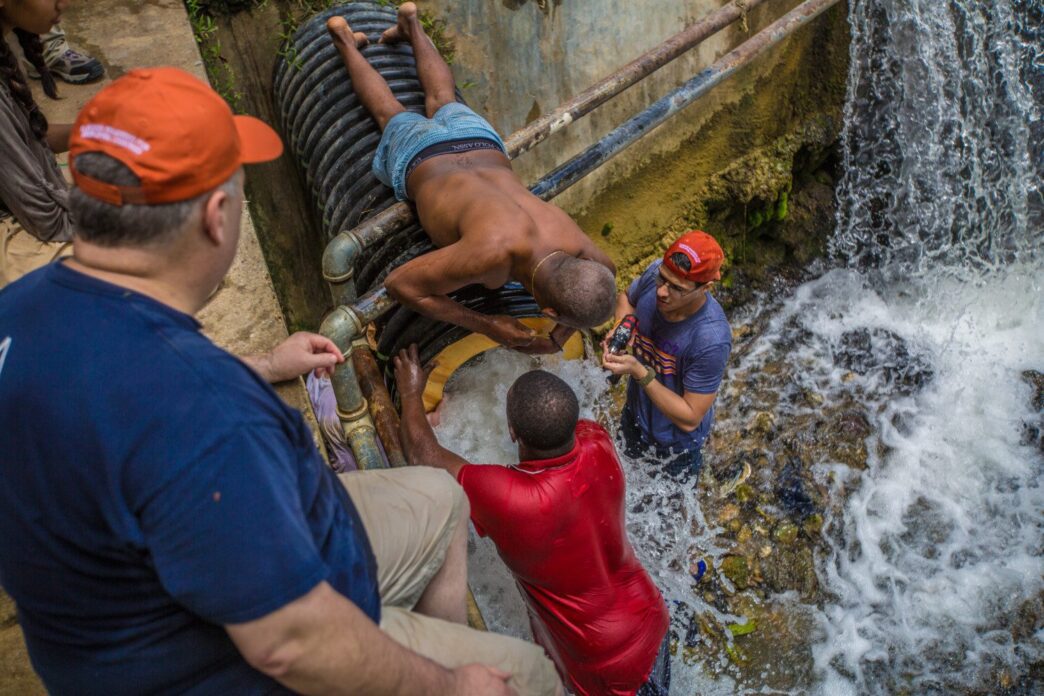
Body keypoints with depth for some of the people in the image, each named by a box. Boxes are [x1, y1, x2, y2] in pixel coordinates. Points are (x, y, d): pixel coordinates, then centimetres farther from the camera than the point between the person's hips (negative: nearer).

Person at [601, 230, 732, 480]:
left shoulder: (712, 340, -40)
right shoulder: (656, 273, -24)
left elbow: (689, 418, -30)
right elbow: (626, 297, 2)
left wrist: (640, 373, -36)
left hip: (675, 442, -5)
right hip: (635, 412, 5)